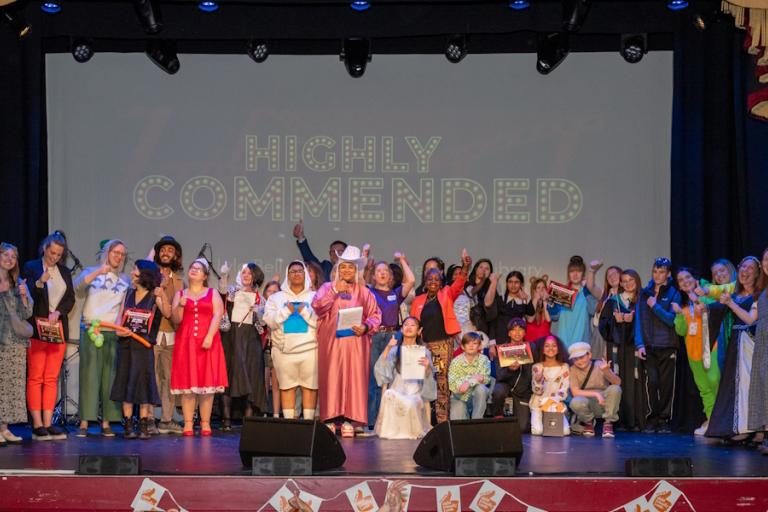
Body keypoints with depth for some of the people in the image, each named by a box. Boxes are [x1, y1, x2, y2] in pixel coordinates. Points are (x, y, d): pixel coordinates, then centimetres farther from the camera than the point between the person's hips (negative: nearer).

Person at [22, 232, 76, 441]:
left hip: (58, 329, 4)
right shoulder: (31, 267, 2)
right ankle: (37, 425, -5)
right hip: (37, 329, -4)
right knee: (35, 378, -5)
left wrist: (57, 312, -8)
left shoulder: (65, 272, 15)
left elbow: (70, 298, 9)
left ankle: (47, 424, 5)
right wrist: (40, 282, -24)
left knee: (52, 379, 3)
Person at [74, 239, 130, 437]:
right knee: (89, 375, -7)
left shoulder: (126, 280, 15)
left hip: (114, 332, 2)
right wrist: (98, 272, -23)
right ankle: (84, 423, -8)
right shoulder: (91, 272, 9)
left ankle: (106, 423, 4)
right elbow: (77, 287, -11)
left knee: (110, 377, 0)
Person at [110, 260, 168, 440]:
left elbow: (167, 313, -18)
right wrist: (119, 329, -10)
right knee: (125, 383, 4)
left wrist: (162, 296, -34)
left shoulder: (154, 297, -3)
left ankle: (143, 427, 0)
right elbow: (120, 317, 10)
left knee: (142, 383, -4)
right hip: (125, 344, 4)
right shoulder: (129, 294, 10)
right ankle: (128, 426, 10)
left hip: (143, 344, -4)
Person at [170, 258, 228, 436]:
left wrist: (209, 336, -15)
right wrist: (180, 306, -13)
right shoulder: (180, 294, 17)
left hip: (207, 342, -1)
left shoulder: (212, 293, 12)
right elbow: (176, 320, 7)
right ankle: (188, 424, -2)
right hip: (185, 342, 1)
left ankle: (205, 423, 0)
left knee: (207, 382, -4)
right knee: (187, 383, -4)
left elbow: (217, 315, -1)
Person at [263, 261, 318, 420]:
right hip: (284, 349, 1)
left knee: (310, 386, -3)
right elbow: (269, 320, 1)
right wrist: (286, 311, -9)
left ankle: (309, 421, 0)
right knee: (287, 386, 0)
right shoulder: (276, 297, 13)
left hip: (309, 349, -1)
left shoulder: (315, 297, 10)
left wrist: (305, 311, -12)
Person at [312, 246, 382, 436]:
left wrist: (365, 327, -11)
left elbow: (375, 315, 8)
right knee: (331, 378, -4)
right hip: (331, 341, 0)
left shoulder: (364, 292, 12)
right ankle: (330, 419, -2)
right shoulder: (328, 288, 11)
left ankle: (349, 420, -3)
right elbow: (317, 306, -5)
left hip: (355, 341, 1)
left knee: (354, 378, -4)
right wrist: (335, 291, -12)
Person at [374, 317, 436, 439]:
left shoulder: (424, 351, 12)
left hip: (415, 392, -1)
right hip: (396, 389, 1)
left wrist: (427, 367, -17)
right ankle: (390, 429, -23)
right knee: (389, 395, -36)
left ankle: (412, 430, -12)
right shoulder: (395, 349, 14)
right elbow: (381, 370, -2)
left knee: (410, 403, -37)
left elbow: (428, 378, 5)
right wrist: (388, 348, -13)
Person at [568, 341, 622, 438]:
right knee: (575, 402, -35)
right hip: (589, 404, 0)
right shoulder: (573, 370, -7)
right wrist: (596, 394, -26)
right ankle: (588, 422, 0)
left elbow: (617, 383, -19)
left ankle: (608, 423, -10)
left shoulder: (599, 365, -8)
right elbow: (575, 392, -16)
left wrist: (607, 371, -38)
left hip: (604, 403, 0)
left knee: (615, 389, -29)